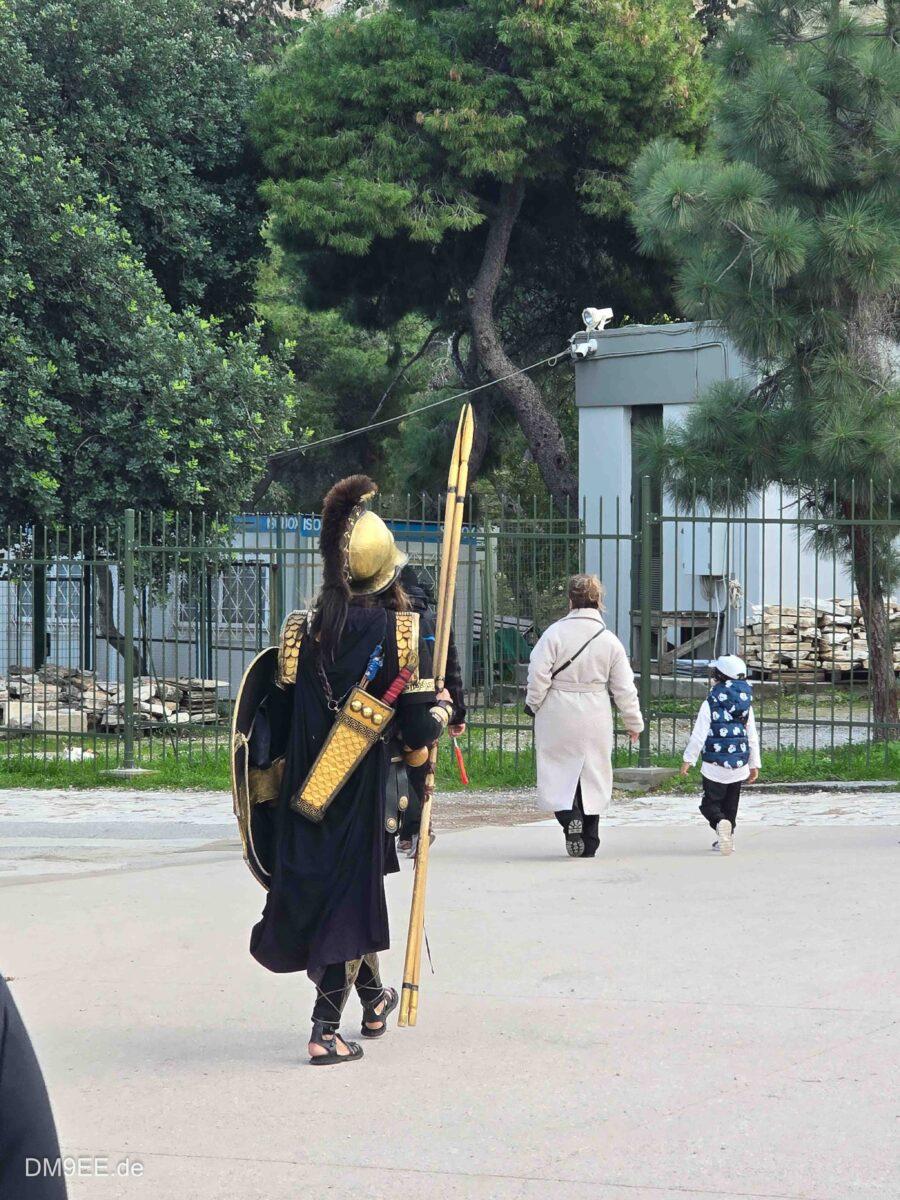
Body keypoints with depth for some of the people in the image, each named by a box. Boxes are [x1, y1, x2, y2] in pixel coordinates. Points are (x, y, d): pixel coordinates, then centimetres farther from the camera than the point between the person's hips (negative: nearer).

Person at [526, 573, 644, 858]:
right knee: (593, 772, 12)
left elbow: (538, 674, -11)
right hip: (594, 720, 3)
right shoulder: (610, 641, -1)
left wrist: (533, 705, 6)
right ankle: (589, 843, 14)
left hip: (557, 717, -2)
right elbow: (624, 688, 3)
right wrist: (634, 722, 14)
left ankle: (568, 815, -24)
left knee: (559, 769, 4)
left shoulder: (555, 633, -9)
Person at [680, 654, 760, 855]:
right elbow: (753, 737, 10)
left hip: (715, 766, -4)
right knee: (731, 804, 18)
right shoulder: (746, 705, 5)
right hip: (739, 764, 4)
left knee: (710, 803, 0)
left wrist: (688, 759, -1)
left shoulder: (710, 704, -10)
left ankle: (721, 823, -28)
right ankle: (727, 838, 20)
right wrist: (754, 764, 19)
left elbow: (699, 735, -11)